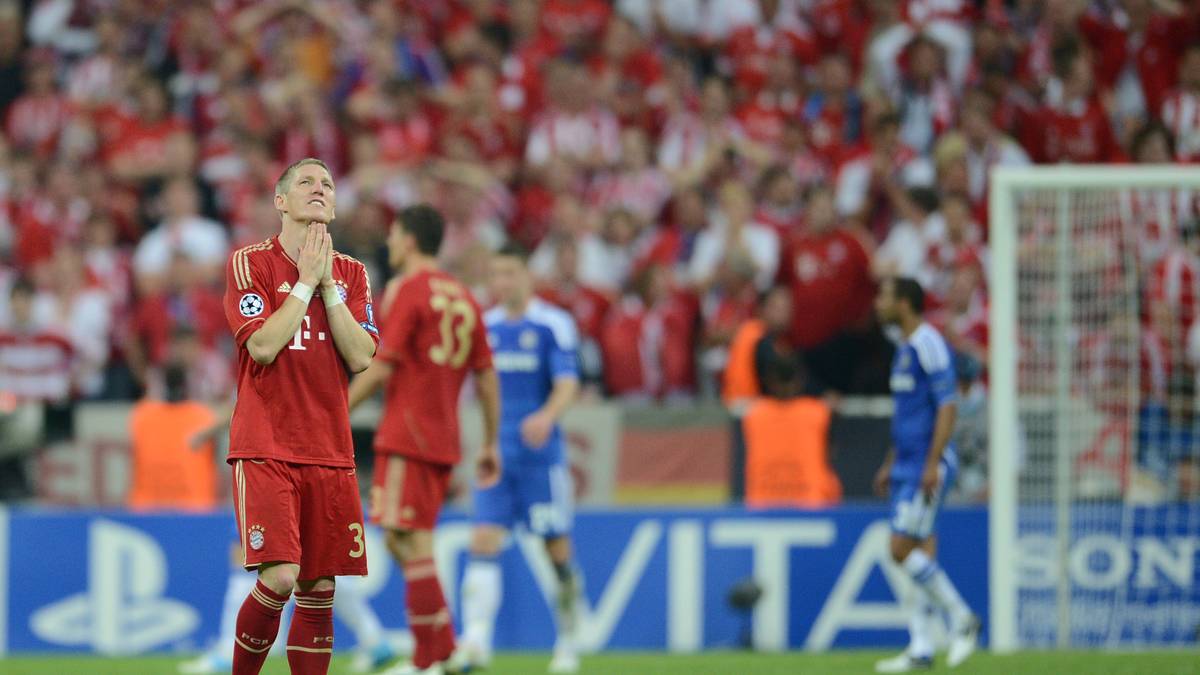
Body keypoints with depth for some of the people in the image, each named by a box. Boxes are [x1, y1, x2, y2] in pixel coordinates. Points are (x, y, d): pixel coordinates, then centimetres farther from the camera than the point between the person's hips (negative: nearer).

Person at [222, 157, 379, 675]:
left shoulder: (351, 274, 12)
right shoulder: (250, 263, 0)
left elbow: (360, 357, -1)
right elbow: (262, 346, -13)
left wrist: (327, 282, -5)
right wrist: (305, 280, -9)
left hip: (328, 451, 4)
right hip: (264, 449, -4)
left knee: (319, 589, 2)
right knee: (279, 578, -18)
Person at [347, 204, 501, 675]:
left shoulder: (406, 290, -7)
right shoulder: (462, 296, 15)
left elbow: (380, 368, -13)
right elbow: (487, 378, 15)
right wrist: (490, 445, 20)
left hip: (407, 437, -8)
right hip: (444, 440, 8)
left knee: (412, 543, -8)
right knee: (405, 543, 14)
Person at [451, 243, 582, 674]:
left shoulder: (554, 325, -5)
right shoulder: (485, 326, 10)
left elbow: (568, 384, -15)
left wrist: (547, 416, -34)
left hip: (542, 455, -4)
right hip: (496, 455, 4)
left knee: (558, 551, 3)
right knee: (483, 541, -11)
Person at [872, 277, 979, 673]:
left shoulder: (928, 344, -13)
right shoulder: (904, 347, 17)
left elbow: (947, 407, -18)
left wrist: (932, 464, -22)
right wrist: (891, 464, 24)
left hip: (928, 465, -9)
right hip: (907, 465, 9)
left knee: (902, 550, -12)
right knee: (920, 554, 7)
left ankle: (962, 618, -1)